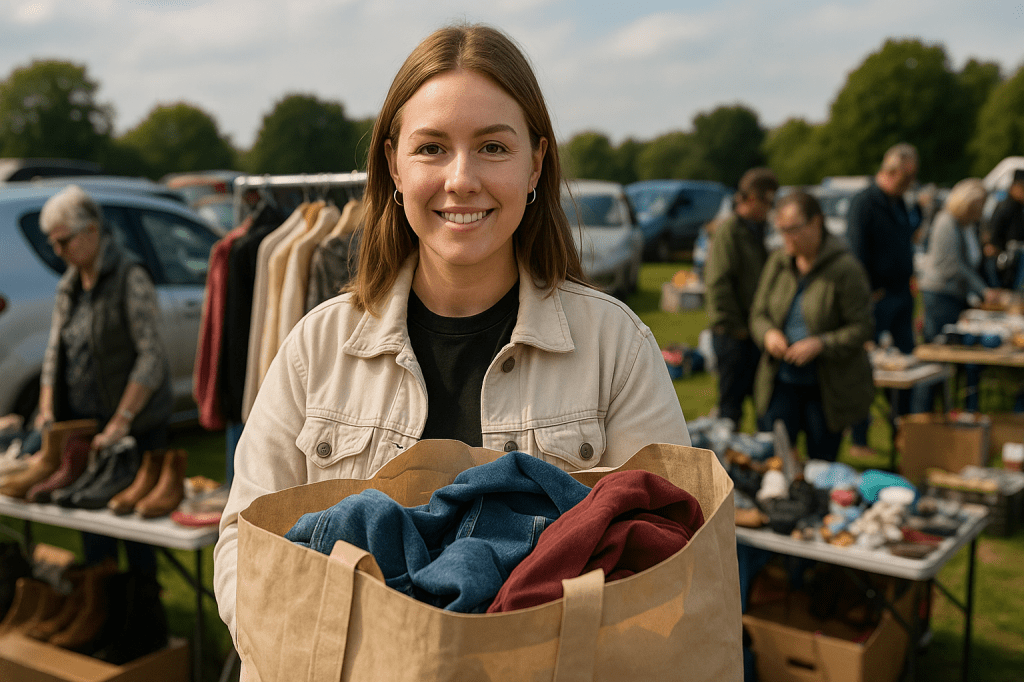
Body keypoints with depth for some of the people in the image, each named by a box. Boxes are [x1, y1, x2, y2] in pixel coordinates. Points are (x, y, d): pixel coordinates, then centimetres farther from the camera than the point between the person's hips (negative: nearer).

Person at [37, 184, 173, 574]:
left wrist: (121, 421, -19)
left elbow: (151, 356, -17)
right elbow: (55, 350, 15)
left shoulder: (130, 277, -12)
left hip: (134, 423, -7)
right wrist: (46, 410, 3)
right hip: (82, 421, 7)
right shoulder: (69, 285, 12)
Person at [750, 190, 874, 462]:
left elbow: (861, 328, -10)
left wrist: (821, 344, -24)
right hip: (781, 381, 4)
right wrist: (768, 333, -11)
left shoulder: (845, 268, -11)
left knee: (821, 465, 6)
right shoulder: (778, 261, 4)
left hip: (828, 388, -4)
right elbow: (758, 313, 11)